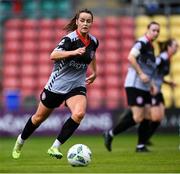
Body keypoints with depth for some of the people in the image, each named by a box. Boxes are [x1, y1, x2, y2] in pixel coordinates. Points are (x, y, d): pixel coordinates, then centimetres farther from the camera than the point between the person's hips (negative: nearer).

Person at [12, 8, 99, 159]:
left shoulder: (93, 41, 0)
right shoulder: (70, 38, -19)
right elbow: (53, 56, -34)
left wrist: (94, 73, 27)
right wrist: (74, 52, -44)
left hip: (77, 85, 4)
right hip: (57, 84, -4)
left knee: (79, 114, -26)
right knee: (40, 117, 12)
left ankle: (55, 147, -15)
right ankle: (20, 141, 40)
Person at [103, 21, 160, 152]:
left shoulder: (151, 47, 19)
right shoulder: (142, 43, -10)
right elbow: (131, 57, -24)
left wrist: (152, 84, 18)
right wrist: (141, 74, -24)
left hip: (144, 88, 10)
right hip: (135, 86, -10)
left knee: (147, 116, 3)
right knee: (138, 118, -12)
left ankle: (141, 145, 9)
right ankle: (110, 134, 0)